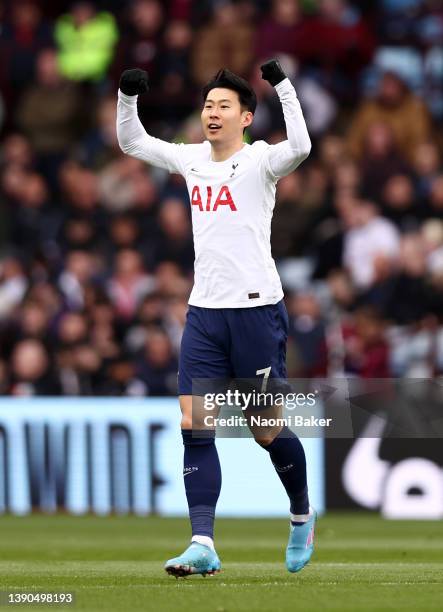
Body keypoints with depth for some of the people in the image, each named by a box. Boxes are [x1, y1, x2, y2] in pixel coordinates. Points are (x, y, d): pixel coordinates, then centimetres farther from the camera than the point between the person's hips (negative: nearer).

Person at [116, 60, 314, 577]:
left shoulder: (259, 160, -7)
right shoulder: (192, 160, 10)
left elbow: (300, 148, -28)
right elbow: (131, 143, 19)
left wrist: (283, 87, -31)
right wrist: (128, 97, 2)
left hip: (256, 310, -5)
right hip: (203, 312, 5)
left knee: (268, 430, 2)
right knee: (193, 425, -7)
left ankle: (302, 515, 29)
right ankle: (203, 544, -9)